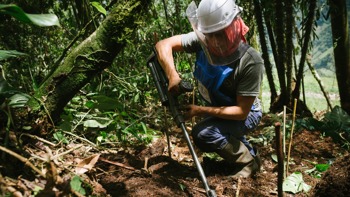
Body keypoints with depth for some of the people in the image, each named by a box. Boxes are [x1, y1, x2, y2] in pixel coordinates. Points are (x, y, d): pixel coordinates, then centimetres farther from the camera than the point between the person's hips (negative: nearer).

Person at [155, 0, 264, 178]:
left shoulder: (251, 62, -33)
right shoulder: (202, 40, -21)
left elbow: (241, 111, -29)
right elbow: (163, 45, -17)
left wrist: (199, 110, -31)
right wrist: (172, 75, -35)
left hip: (245, 114, -6)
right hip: (218, 109, 6)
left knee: (203, 134, -27)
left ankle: (248, 161, -4)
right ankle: (247, 151, 26)